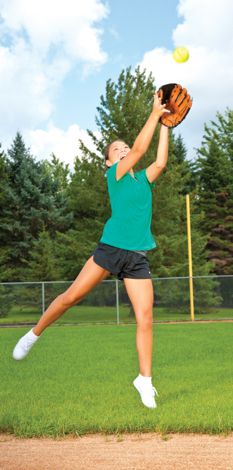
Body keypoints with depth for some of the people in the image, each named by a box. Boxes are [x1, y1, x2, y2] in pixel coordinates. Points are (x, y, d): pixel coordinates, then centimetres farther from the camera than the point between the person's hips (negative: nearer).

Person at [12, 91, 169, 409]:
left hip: (138, 257, 4)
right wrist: (155, 113, -6)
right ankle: (34, 334, 18)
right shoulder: (114, 174, 3)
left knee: (145, 318, -4)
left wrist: (164, 126, 6)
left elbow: (160, 161, 2)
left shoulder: (143, 179, 18)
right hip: (111, 248, -4)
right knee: (72, 295, -6)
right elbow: (140, 148, -9)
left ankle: (145, 379, 7)